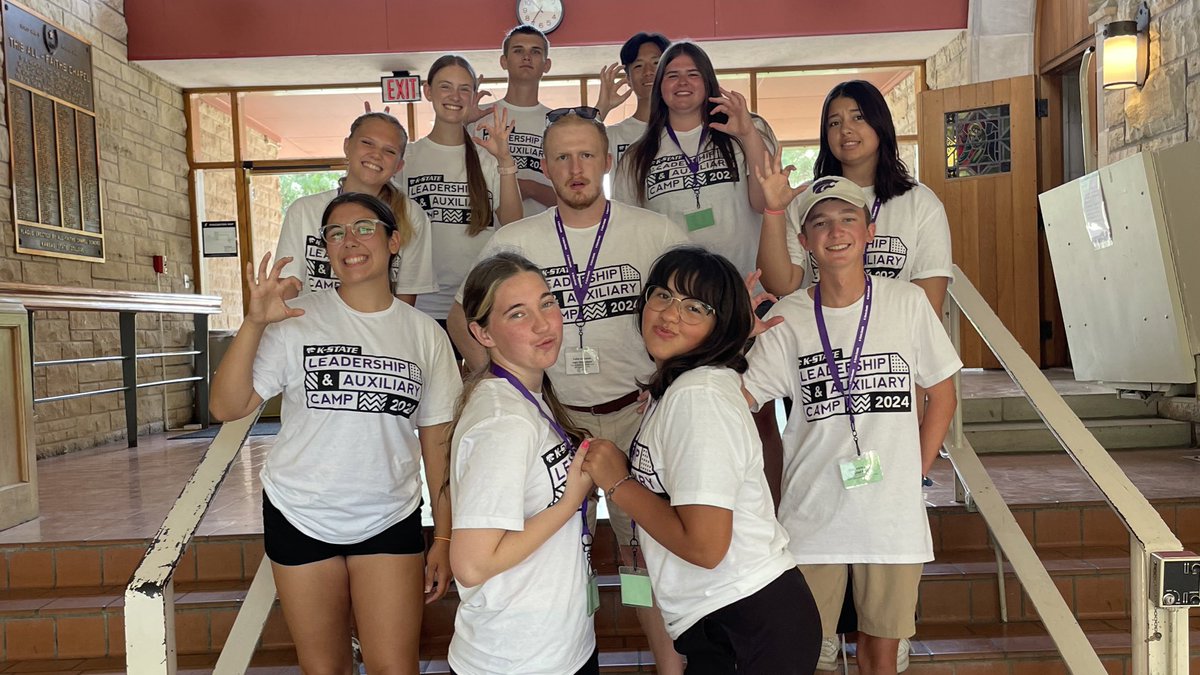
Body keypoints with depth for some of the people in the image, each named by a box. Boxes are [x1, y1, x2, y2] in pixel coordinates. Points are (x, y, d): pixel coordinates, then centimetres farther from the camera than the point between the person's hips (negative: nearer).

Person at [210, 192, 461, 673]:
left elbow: (437, 443, 1)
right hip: (300, 520, 0)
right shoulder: (297, 322, -6)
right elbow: (227, 408, -10)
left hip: (390, 521, 1)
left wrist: (444, 537, 2)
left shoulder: (426, 335, -1)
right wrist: (254, 323, -22)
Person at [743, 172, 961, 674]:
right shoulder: (788, 319, -3)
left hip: (892, 514, 1)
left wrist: (916, 473, 2)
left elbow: (942, 396, 7)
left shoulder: (907, 303, -2)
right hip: (812, 515, 0)